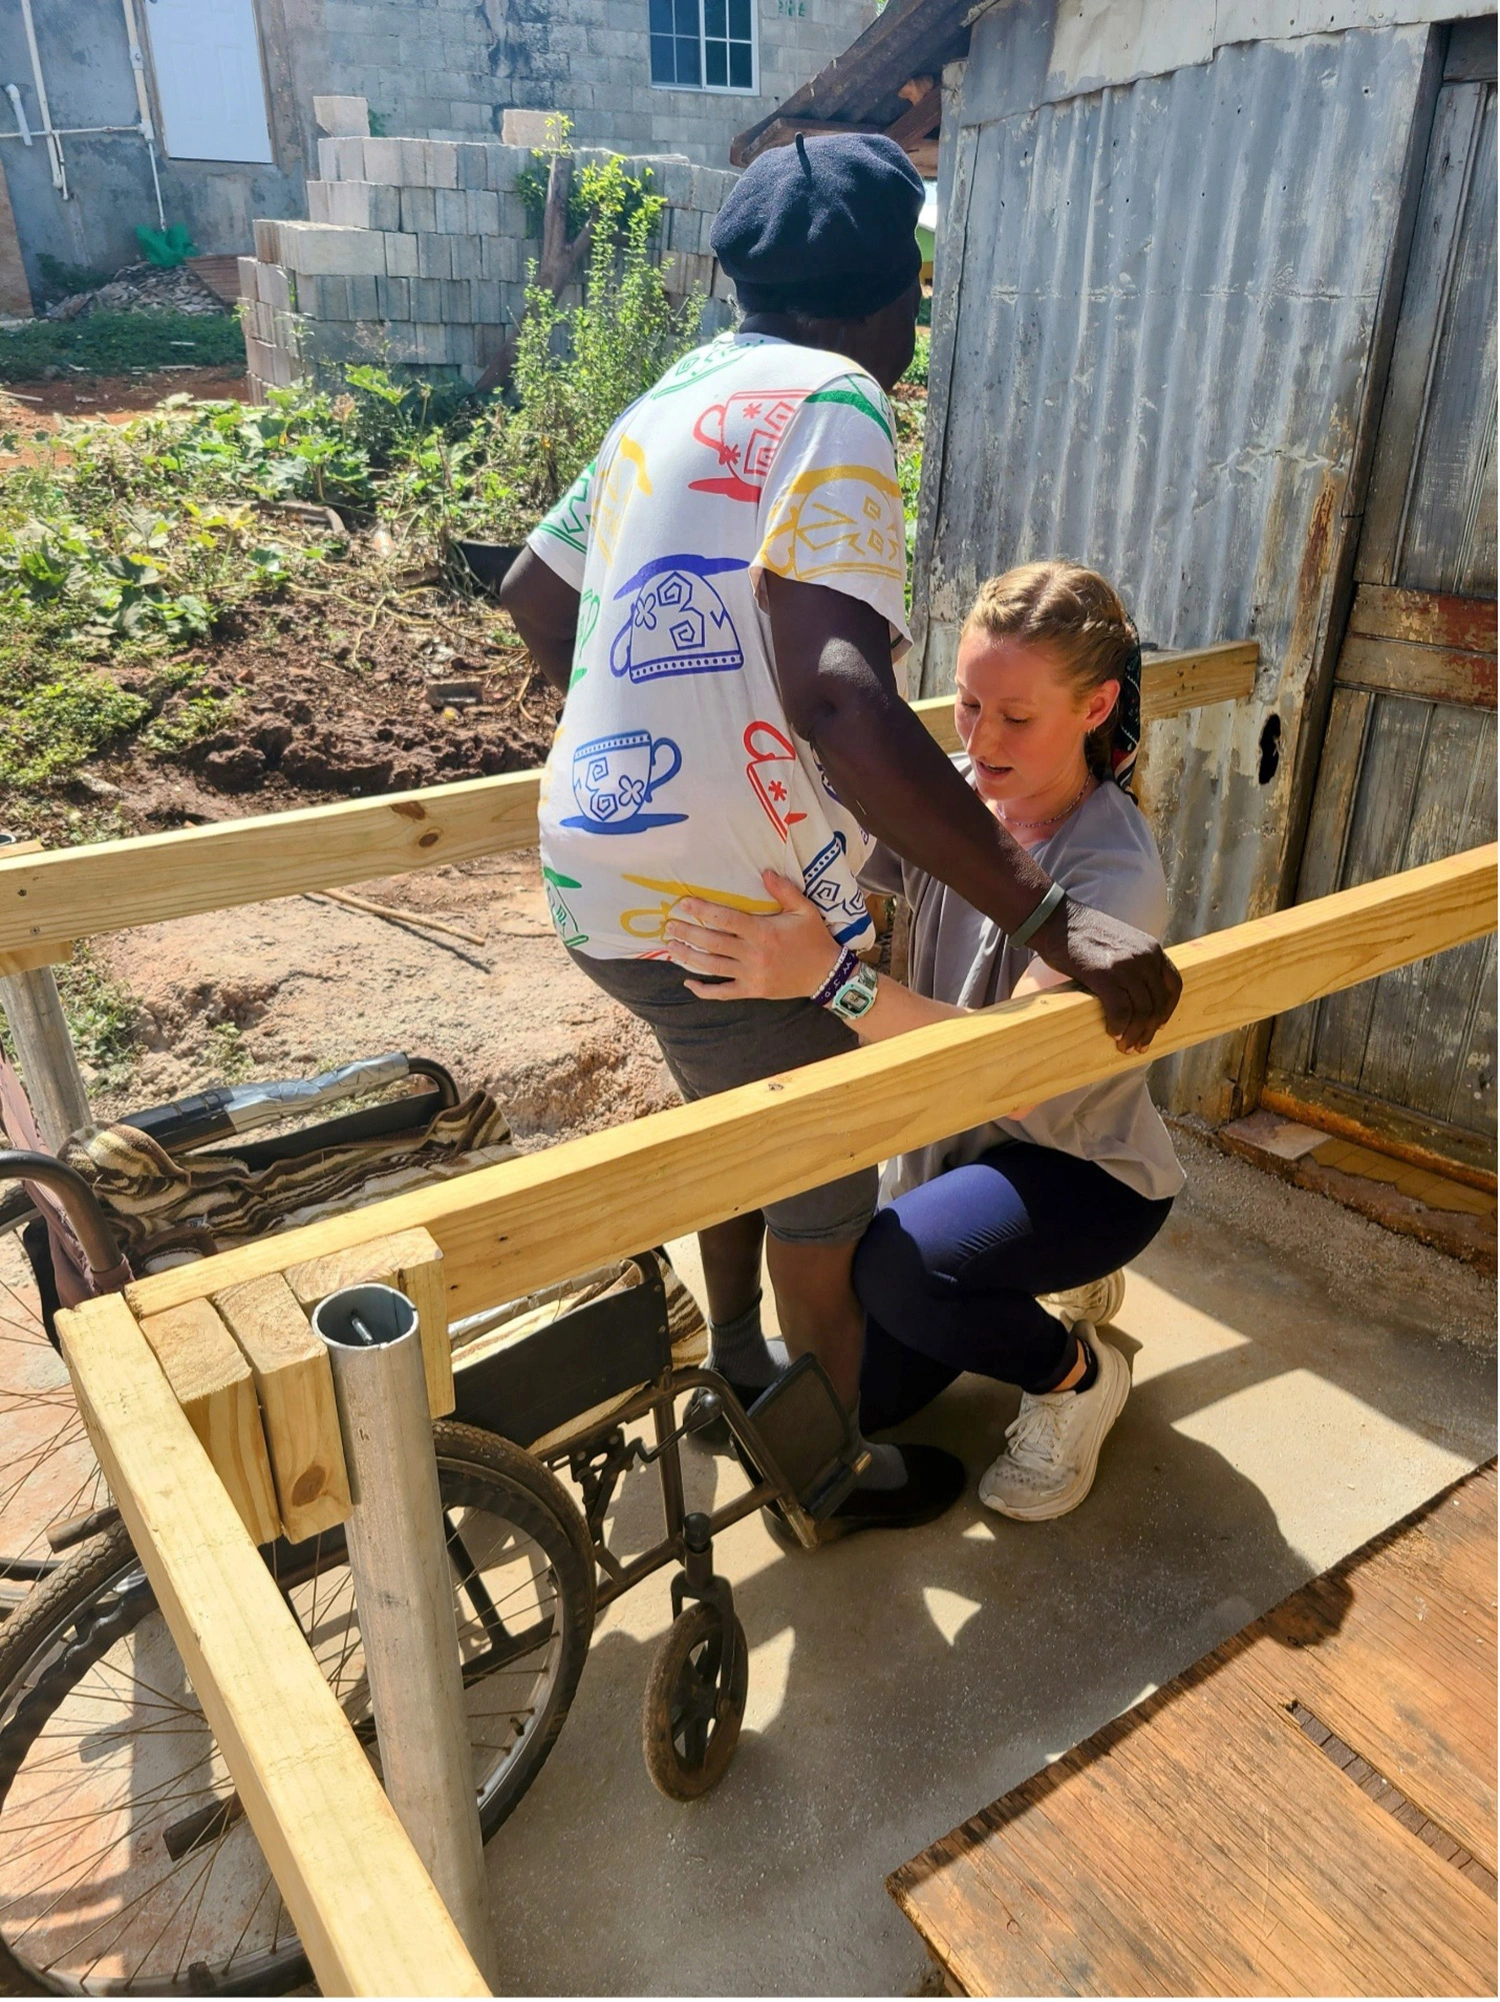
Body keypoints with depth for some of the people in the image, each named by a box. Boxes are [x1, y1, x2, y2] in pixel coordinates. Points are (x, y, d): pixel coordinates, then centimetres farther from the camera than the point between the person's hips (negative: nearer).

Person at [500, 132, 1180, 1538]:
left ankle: (740, 1366, 51)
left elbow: (532, 596, 24)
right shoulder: (831, 401, -16)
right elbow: (836, 696, -32)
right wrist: (1052, 921, -32)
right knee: (823, 1205, 12)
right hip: (716, 915, -9)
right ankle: (846, 1470, 36)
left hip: (601, 866, 9)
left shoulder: (676, 396, 12)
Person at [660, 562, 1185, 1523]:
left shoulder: (1117, 873, -28)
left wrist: (834, 976, -54)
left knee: (900, 1263, -35)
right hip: (956, 1141, 6)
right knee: (860, 1397, 7)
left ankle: (1080, 1376, -2)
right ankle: (1049, 1283, 31)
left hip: (1088, 1170, -6)